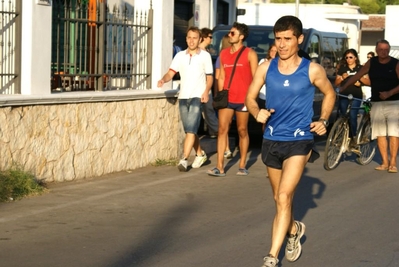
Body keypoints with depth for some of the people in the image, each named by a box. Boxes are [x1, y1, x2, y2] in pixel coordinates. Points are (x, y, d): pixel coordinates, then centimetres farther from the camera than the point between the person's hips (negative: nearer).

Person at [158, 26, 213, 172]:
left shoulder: (205, 56, 1)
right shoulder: (180, 56, 10)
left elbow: (210, 77, 3)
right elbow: (170, 73, 2)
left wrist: (206, 91, -13)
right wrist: (163, 80, -19)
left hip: (197, 97, -4)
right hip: (183, 97, 5)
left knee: (191, 129, -14)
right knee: (189, 130, 12)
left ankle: (184, 159, -18)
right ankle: (200, 154, 31)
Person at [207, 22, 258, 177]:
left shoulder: (249, 54, -1)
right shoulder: (223, 54, 13)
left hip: (242, 99, -4)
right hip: (226, 99, 4)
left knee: (242, 131, 5)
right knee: (222, 130, -5)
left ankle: (242, 166, 15)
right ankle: (220, 167, -7)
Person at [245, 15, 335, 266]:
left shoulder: (313, 70, -7)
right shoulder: (266, 68, -2)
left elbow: (329, 94, 10)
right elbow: (250, 97, 6)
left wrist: (323, 120, -4)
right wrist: (257, 112, -15)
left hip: (299, 141, -4)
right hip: (272, 140, 4)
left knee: (284, 198, -17)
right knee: (280, 198, 20)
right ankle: (294, 229, 50)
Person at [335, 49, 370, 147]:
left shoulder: (361, 68, 7)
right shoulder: (342, 68, 10)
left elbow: (368, 82, 1)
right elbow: (336, 83, 8)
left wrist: (359, 77, -15)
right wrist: (342, 77, -11)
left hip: (356, 97, -2)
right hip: (344, 95, 2)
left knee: (352, 116, -13)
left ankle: (353, 137, -2)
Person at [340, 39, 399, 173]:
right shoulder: (371, 63, 6)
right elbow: (357, 76, 11)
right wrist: (343, 87, 9)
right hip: (376, 103, 3)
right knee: (380, 134, 3)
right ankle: (385, 162, 9)